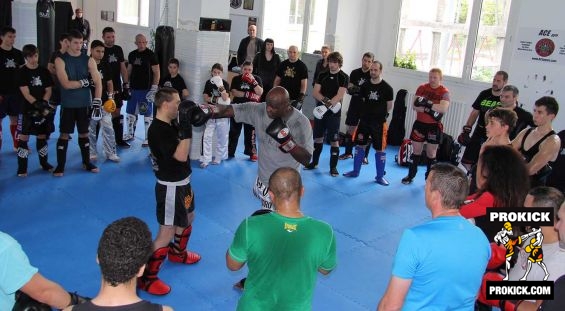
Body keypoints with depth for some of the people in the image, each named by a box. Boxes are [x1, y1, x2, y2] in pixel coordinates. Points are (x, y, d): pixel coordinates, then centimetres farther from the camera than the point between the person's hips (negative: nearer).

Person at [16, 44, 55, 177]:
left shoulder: (44, 71, 6)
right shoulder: (22, 72, -5)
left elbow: (48, 91, 4)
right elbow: (26, 94, -11)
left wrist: (43, 104, -11)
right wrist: (38, 105, -22)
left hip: (43, 109, 3)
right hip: (28, 109, -3)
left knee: (42, 136, 11)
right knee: (24, 138, -4)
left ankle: (44, 163, 23)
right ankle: (22, 167, 0)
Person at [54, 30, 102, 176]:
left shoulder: (88, 60, 2)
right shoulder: (61, 60, -5)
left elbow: (98, 82, -5)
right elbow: (66, 84, -15)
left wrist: (97, 101, -16)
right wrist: (84, 82, -9)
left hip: (84, 104, 2)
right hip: (68, 104, -2)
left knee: (84, 133, 12)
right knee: (64, 134, 1)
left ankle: (86, 162, 23)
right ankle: (60, 166, 8)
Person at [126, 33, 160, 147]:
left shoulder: (151, 55, -7)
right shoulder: (132, 55, 9)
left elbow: (156, 72, -8)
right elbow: (129, 70, 18)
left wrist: (154, 89, -14)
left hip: (145, 89, -6)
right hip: (133, 88, 6)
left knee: (147, 114, -2)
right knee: (131, 112, 13)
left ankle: (148, 138, 4)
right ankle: (130, 134, 27)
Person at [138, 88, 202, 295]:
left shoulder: (171, 124, 2)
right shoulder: (157, 130, -26)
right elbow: (181, 156, -32)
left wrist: (190, 119, 3)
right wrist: (186, 126, -33)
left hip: (181, 182, 10)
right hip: (170, 187, -10)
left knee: (188, 217, 28)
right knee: (167, 232, -5)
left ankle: (178, 253, 52)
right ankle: (146, 278, 7)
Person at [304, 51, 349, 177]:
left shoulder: (344, 77, -5)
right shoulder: (322, 75, 8)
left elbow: (339, 96, -14)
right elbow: (315, 92, 0)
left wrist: (326, 107, -23)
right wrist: (326, 100, -17)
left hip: (334, 113, -4)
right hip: (319, 110, 4)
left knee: (334, 140, -2)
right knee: (318, 138, 12)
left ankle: (333, 167, 5)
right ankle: (314, 162, 26)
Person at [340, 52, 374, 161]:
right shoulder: (355, 73, 5)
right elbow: (349, 88, 7)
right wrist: (350, 89, -17)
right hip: (354, 105, 4)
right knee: (349, 129, 10)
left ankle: (365, 156, 10)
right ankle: (348, 153, 25)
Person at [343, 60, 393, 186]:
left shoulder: (387, 88, -7)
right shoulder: (365, 86, 1)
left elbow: (389, 106, 4)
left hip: (379, 123, -3)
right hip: (364, 120, 4)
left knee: (380, 149, 0)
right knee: (360, 145, 11)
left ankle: (380, 176, 10)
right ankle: (355, 171, 25)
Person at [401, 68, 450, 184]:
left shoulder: (444, 92, -8)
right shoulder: (422, 88, 0)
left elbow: (444, 108, -24)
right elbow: (414, 106, -9)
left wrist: (427, 103, -29)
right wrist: (429, 110, -23)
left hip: (434, 126, -2)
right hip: (420, 123, 3)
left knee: (431, 153, 6)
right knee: (416, 150, 11)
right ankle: (411, 175, 23)